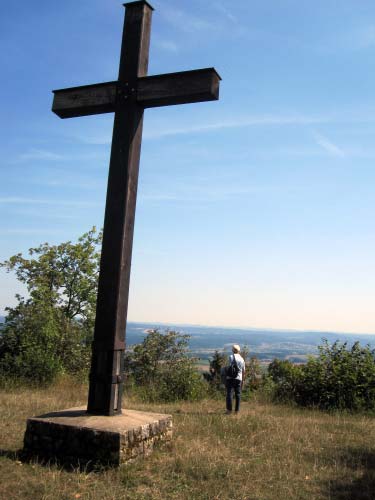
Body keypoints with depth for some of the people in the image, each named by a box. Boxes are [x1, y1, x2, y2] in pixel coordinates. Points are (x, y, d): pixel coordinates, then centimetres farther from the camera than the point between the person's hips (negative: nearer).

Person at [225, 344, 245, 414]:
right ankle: (237, 410, 9)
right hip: (239, 378, 4)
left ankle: (229, 410, -9)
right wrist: (243, 380, 21)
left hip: (231, 377, -4)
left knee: (229, 393, -4)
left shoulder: (231, 356, 0)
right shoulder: (242, 359, 13)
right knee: (238, 394, 8)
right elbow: (243, 371, 15)